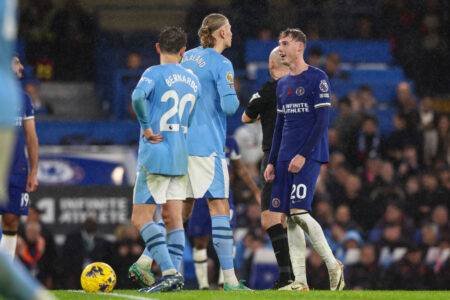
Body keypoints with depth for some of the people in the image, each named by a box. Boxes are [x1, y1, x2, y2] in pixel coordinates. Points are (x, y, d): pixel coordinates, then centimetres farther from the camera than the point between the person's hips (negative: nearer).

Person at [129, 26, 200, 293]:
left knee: (141, 218, -4)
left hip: (155, 154, -6)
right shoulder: (193, 80, 12)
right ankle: (176, 276, 3)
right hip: (182, 158, 6)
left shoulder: (155, 73, -8)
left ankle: (169, 272, -16)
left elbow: (138, 96, -27)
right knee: (176, 219, 9)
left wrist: (147, 128, -17)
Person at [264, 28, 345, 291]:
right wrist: (272, 161, 15)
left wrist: (303, 155, -17)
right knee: (290, 219, 1)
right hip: (286, 158, 7)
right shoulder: (282, 84, 18)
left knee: (299, 212, -17)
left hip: (309, 156, -7)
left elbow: (322, 121, -11)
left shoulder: (317, 78, -5)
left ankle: (333, 265, -2)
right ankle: (300, 281, 1)